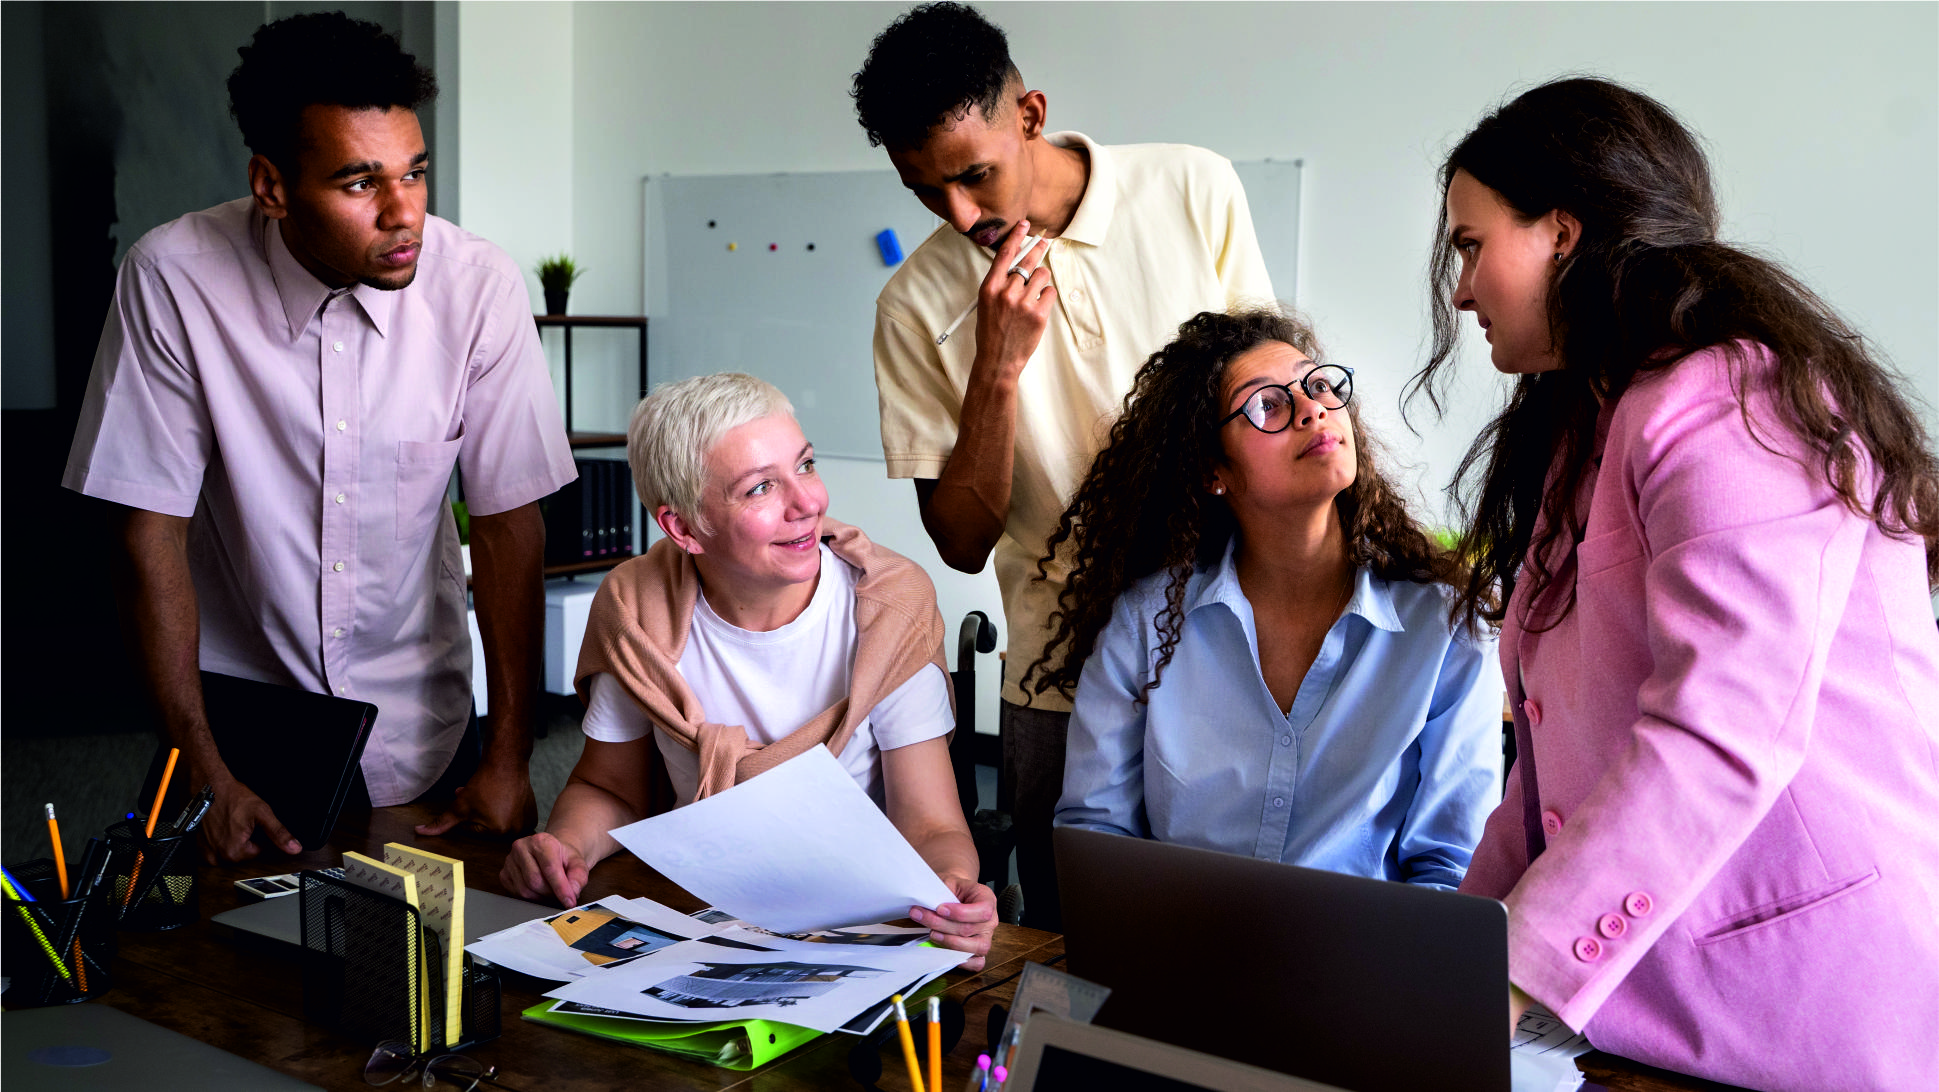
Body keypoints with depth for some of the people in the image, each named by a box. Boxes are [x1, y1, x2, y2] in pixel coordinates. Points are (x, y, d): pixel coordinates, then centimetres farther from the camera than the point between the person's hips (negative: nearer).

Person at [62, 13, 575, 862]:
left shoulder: (478, 286, -17)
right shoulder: (171, 278, -18)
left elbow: (508, 521, -11)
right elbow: (153, 530, -13)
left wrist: (509, 760, -11)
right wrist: (201, 771, -14)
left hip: (422, 728, 1)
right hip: (240, 705, -1)